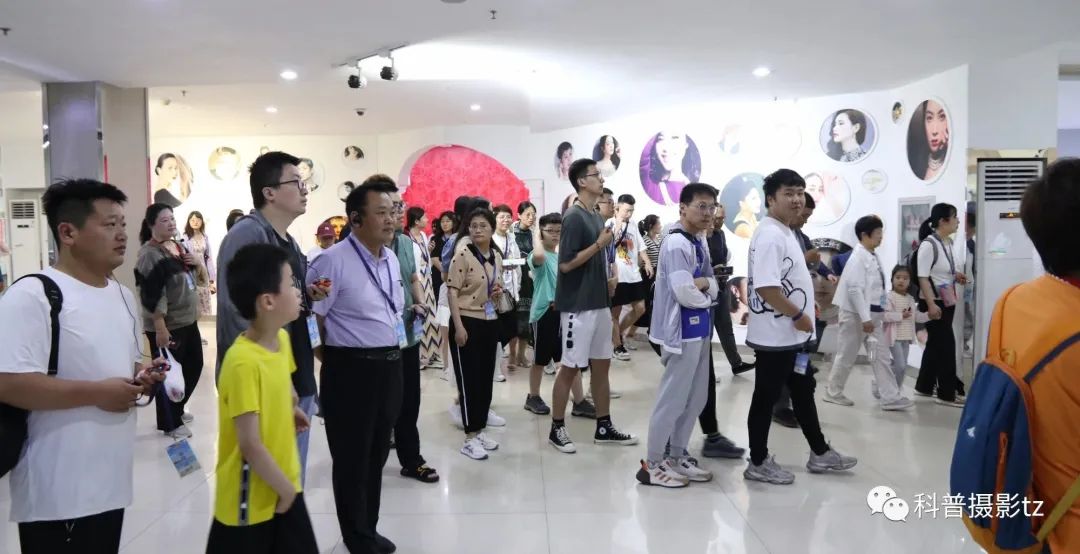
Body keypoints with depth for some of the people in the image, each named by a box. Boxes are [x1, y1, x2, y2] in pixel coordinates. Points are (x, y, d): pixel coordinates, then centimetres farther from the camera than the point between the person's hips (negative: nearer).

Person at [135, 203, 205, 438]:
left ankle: (177, 409, 37)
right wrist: (160, 328, -26)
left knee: (194, 365, 18)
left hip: (188, 321, 9)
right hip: (167, 325, -9)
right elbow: (151, 296, -22)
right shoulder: (150, 254, -17)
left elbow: (190, 278, 22)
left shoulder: (178, 246, 9)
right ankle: (170, 423, 17)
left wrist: (194, 262, 0)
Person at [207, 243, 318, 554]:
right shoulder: (243, 362, -26)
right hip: (250, 498, -7)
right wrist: (286, 488, -14)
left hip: (285, 484, 7)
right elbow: (250, 445, -25)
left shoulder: (282, 338, -1)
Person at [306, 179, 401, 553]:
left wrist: (394, 352, 16)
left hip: (390, 367, 7)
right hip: (352, 370, -7)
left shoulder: (392, 259, 9)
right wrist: (335, 361, -6)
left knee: (377, 454, 19)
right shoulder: (333, 260, -16)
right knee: (352, 458, 8)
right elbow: (310, 319, -15)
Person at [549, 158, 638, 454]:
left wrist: (608, 279, 8)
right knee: (570, 367, 0)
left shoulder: (596, 217, 13)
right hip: (578, 305, -9)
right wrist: (600, 244, -17)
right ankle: (557, 429, 12)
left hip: (600, 302, 9)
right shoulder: (574, 217, -14)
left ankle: (604, 427, 22)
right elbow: (566, 264, -19)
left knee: (601, 364, 12)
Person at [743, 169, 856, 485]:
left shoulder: (786, 233, 13)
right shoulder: (770, 235, -20)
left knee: (803, 393, 20)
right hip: (775, 336, -10)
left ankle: (820, 454, 34)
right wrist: (798, 315, -20)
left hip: (791, 335, 10)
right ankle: (758, 463, 15)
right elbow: (766, 286, -29)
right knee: (766, 398, 2)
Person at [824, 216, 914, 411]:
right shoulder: (858, 258, -17)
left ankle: (890, 397, 8)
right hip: (856, 315, -8)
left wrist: (875, 315, 14)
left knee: (882, 356, 6)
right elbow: (855, 289, -23)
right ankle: (833, 392, 19)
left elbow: (877, 288, 14)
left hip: (873, 315, 8)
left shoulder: (873, 257, 9)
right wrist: (865, 318, -24)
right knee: (846, 356, 5)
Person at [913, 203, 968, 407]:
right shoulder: (928, 244, -18)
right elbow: (923, 277, -21)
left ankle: (924, 386, 26)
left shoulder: (948, 242, 8)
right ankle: (946, 394, 3)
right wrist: (931, 304, -25)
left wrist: (956, 276, 6)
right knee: (945, 344, -5)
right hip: (934, 302, -9)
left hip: (947, 301, 9)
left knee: (935, 343, 15)